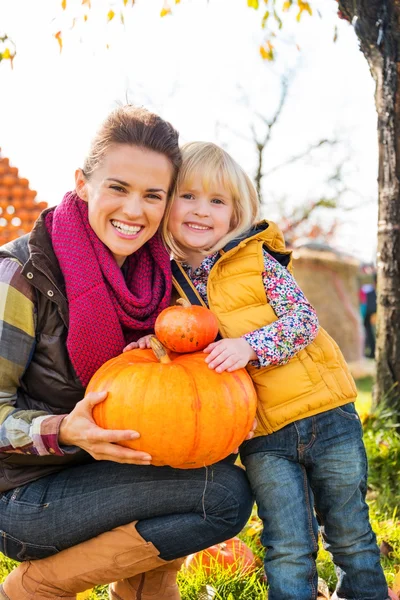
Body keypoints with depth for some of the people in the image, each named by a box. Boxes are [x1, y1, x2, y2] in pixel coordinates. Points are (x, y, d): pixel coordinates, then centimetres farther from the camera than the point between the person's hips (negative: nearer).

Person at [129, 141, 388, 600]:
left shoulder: (257, 260, -6)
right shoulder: (169, 284, 2)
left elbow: (304, 319, -11)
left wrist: (250, 345, -25)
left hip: (325, 412, -1)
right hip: (261, 434, 1)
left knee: (350, 535, 16)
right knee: (287, 552, 5)